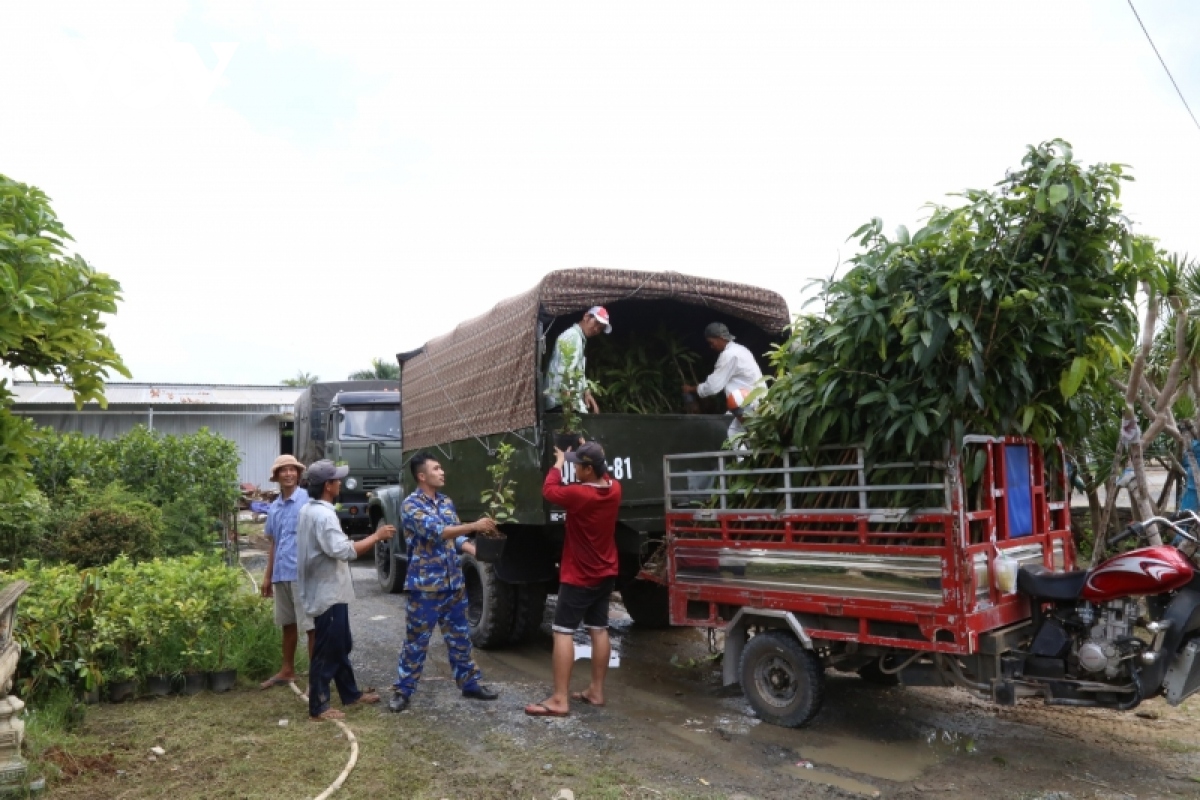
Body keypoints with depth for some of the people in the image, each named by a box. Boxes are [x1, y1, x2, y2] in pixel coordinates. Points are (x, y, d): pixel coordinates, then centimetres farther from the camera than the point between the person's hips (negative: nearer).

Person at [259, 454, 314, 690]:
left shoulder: (308, 500, -7)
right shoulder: (274, 507, 13)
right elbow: (273, 543, 20)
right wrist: (268, 575, 19)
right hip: (281, 574, 7)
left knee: (310, 626, -3)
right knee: (288, 624, 18)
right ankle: (287, 670, 30)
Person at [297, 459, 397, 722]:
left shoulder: (309, 510, 11)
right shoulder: (323, 514, -23)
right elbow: (343, 550, -29)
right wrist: (377, 536, -19)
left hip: (327, 591, 10)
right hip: (328, 594, -10)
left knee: (340, 647, 19)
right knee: (326, 652, -1)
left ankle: (350, 694, 30)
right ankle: (318, 707, 9)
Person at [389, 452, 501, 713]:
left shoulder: (447, 503, 10)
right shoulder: (411, 505, -12)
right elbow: (436, 532, -25)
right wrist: (475, 526, -27)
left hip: (453, 583, 6)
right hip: (425, 585, -6)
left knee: (460, 637, 14)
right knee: (416, 641, 4)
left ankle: (470, 683, 26)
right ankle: (402, 690, 18)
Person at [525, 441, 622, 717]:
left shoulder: (579, 494, -24)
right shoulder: (614, 489, -4)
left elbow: (549, 490, -6)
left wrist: (558, 463, 8)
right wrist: (590, 454, 20)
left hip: (578, 577, -8)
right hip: (605, 574, 8)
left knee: (563, 632, -4)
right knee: (599, 629, 12)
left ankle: (559, 700, -5)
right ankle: (596, 691, 19)